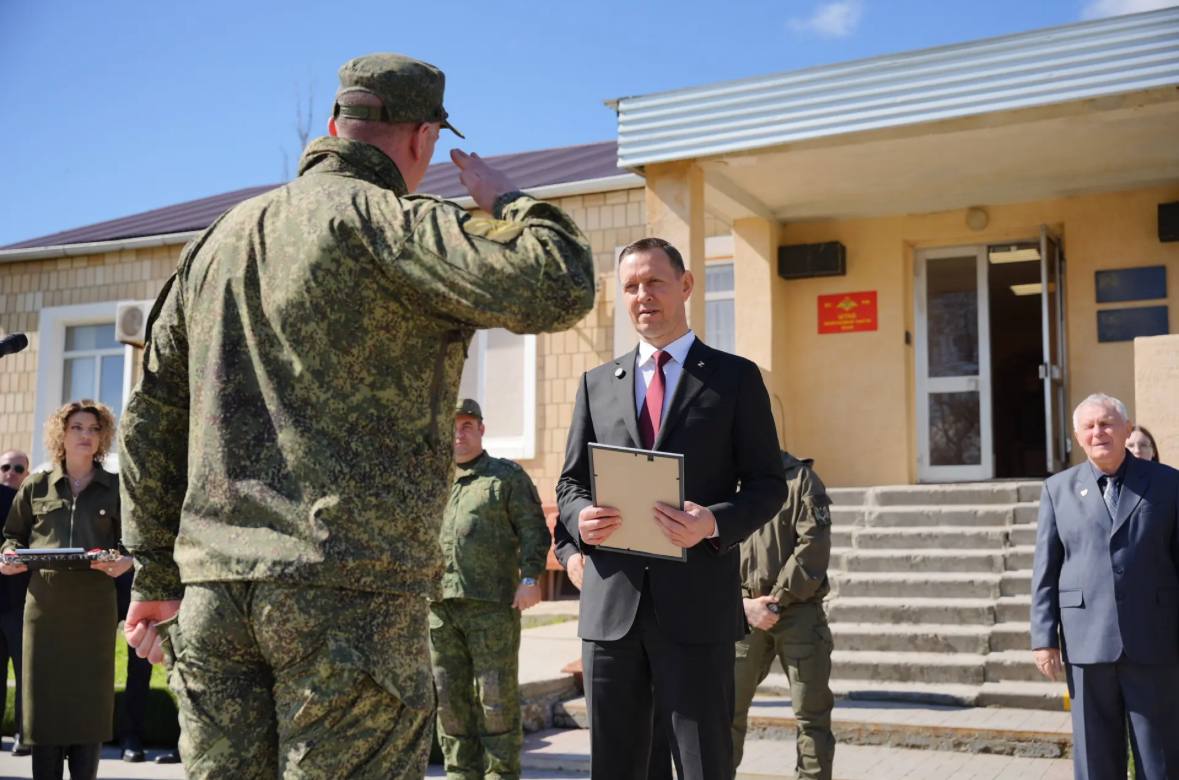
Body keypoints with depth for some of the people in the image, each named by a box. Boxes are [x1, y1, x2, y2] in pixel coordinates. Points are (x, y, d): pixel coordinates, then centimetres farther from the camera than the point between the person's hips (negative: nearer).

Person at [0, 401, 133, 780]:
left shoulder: (115, 488, 9)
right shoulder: (36, 486, 11)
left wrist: (125, 562, -14)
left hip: (95, 606, -1)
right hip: (45, 603, 1)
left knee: (90, 696, 0)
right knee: (45, 694, 2)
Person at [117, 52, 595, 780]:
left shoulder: (222, 238, 17)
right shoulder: (389, 224, -6)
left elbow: (152, 416, 18)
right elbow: (559, 289, -18)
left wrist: (156, 576, 22)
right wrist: (504, 198, 3)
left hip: (215, 586, 7)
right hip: (352, 584, -7)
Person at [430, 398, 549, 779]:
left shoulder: (507, 476, 7)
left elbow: (533, 530, 0)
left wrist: (530, 576, -12)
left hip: (492, 605, -4)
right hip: (438, 605, 4)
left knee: (497, 696, -1)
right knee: (449, 695, 7)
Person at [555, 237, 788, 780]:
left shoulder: (735, 377, 5)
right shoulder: (597, 383, 14)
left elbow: (767, 484, 3)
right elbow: (570, 483, 15)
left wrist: (715, 523, -17)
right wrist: (581, 518, -8)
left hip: (697, 603, -3)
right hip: (610, 603, 3)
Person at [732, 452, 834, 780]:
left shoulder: (800, 478, 1)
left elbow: (813, 546, -8)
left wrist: (776, 599, -11)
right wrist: (744, 604, -8)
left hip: (798, 611, -2)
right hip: (743, 614, 2)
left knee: (812, 712, 2)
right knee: (726, 706, 5)